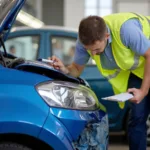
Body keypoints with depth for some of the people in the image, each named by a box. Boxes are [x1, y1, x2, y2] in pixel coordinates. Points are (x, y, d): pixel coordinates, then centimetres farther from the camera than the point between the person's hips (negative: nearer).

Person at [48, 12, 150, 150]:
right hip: (137, 69, 5)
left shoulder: (126, 29, -40)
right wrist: (65, 70, -29)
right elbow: (77, 69, -6)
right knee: (137, 118, -2)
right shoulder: (85, 41, -21)